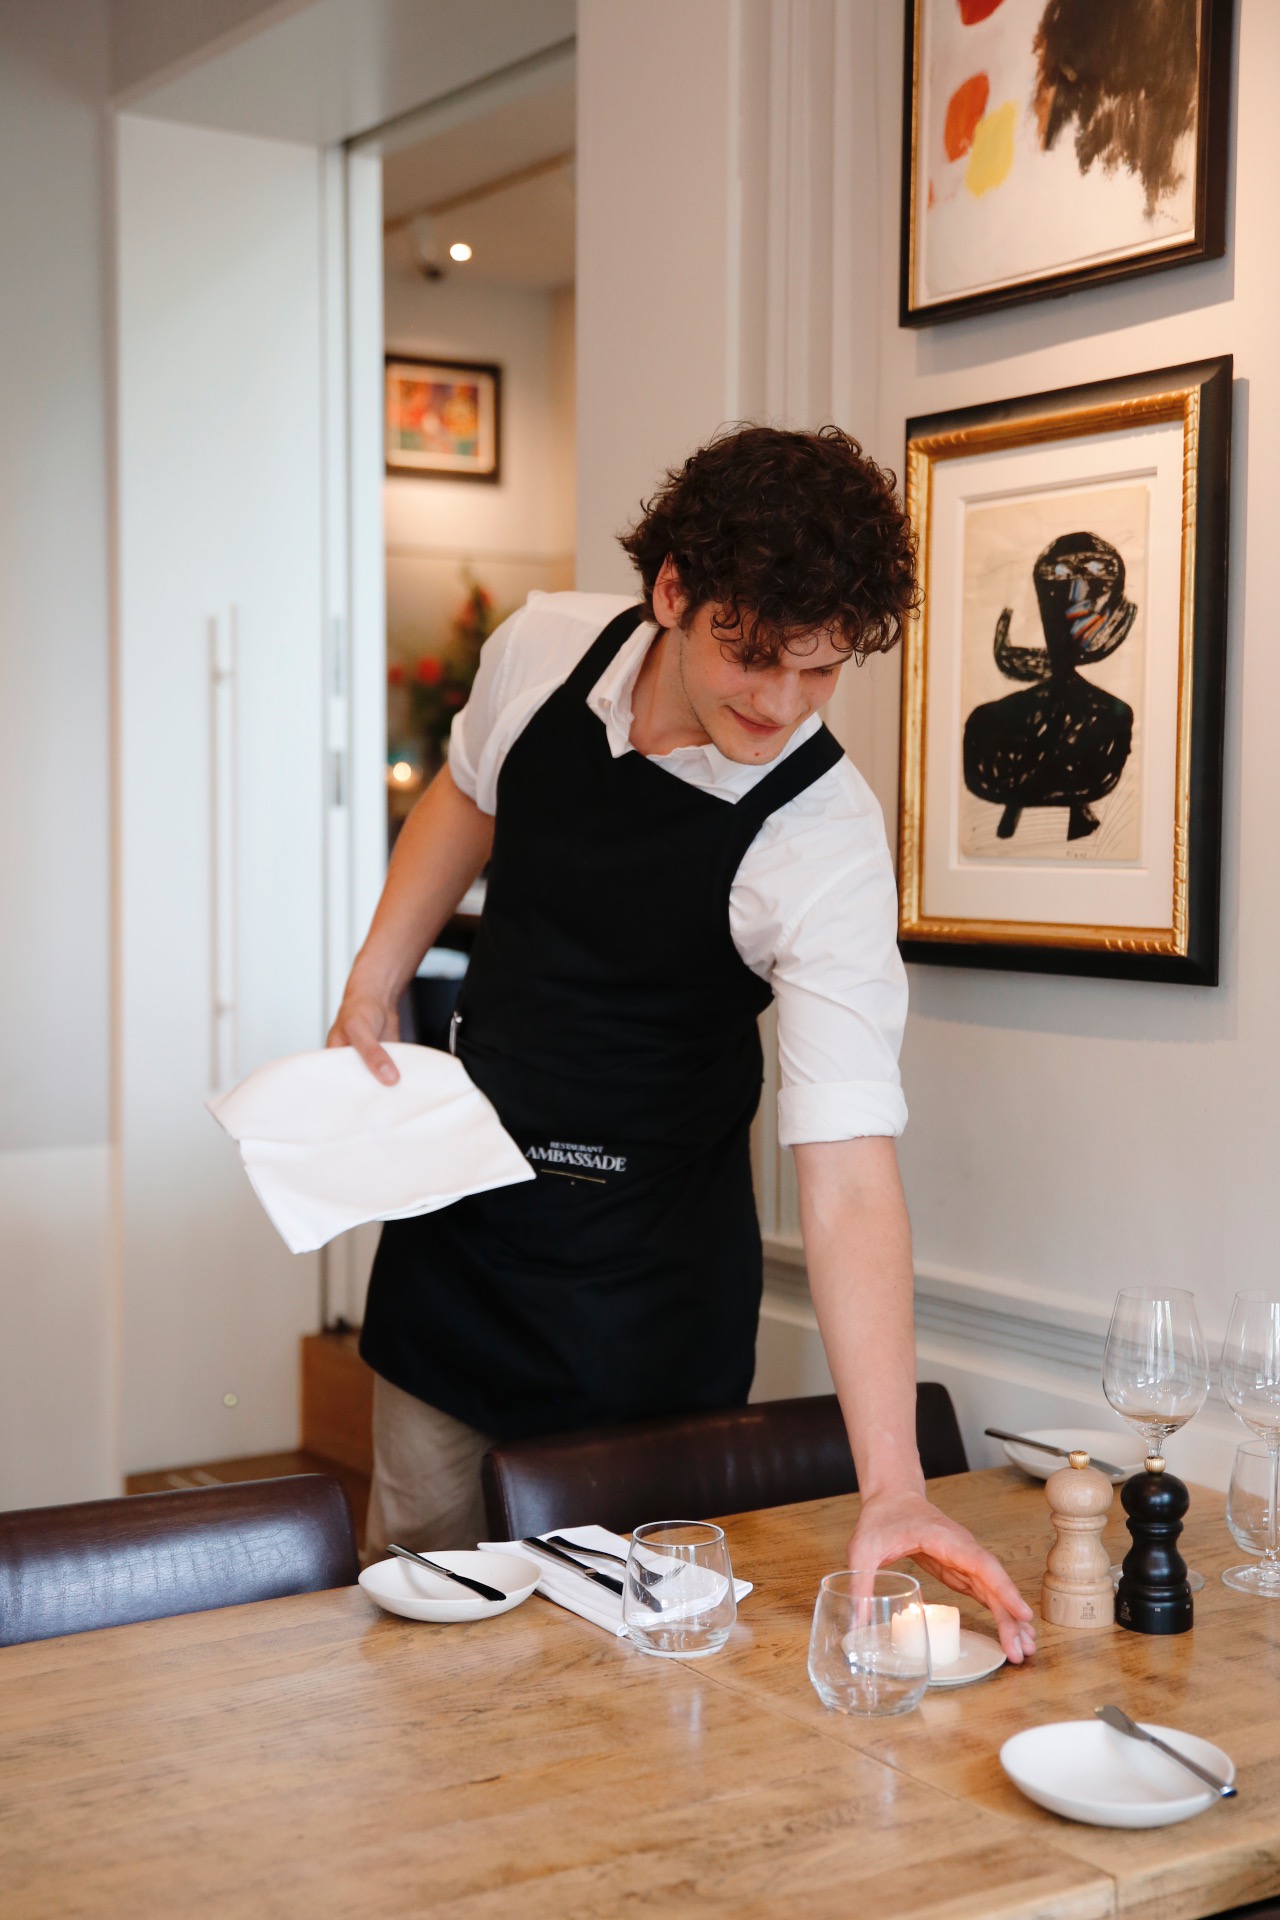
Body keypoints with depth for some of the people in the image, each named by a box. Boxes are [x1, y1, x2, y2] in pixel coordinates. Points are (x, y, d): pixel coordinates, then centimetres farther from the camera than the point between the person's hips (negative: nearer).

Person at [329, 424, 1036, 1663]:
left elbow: (848, 1173, -34)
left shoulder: (826, 843, -28)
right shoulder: (541, 648, -14)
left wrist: (893, 1488, -42)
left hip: (644, 1257, -4)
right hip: (461, 1186, 4)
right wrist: (370, 990, 4)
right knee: (417, 1568, 16)